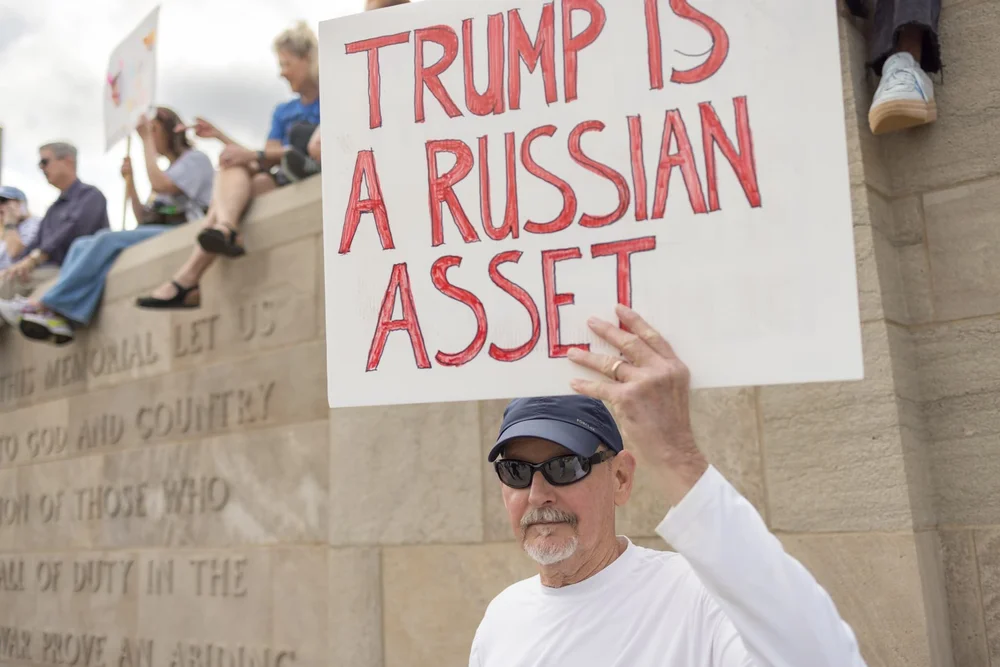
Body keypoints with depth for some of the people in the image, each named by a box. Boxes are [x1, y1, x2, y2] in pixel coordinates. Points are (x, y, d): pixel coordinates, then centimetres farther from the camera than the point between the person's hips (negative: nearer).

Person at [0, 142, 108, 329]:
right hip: (50, 271, 8)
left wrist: (34, 259, -24)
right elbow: (37, 243, 22)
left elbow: (74, 230, -18)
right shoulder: (54, 208, 27)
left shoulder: (90, 195, -1)